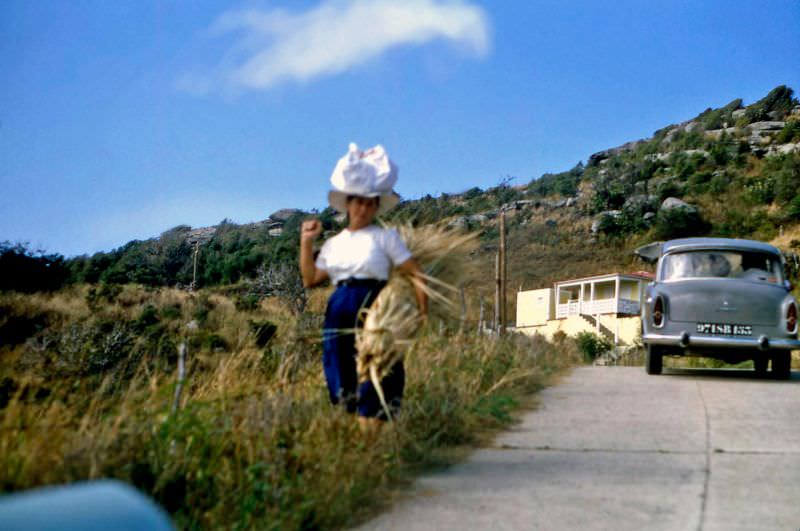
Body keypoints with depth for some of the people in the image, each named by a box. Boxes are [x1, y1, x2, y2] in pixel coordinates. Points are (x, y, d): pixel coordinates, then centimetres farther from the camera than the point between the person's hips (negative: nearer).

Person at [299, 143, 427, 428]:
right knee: (345, 381, 5)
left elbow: (415, 273, -1)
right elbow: (310, 279, 10)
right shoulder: (333, 244, 16)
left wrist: (422, 311, -8)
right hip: (339, 314, 5)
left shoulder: (385, 237, 3)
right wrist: (306, 242, 7)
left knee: (373, 381, -7)